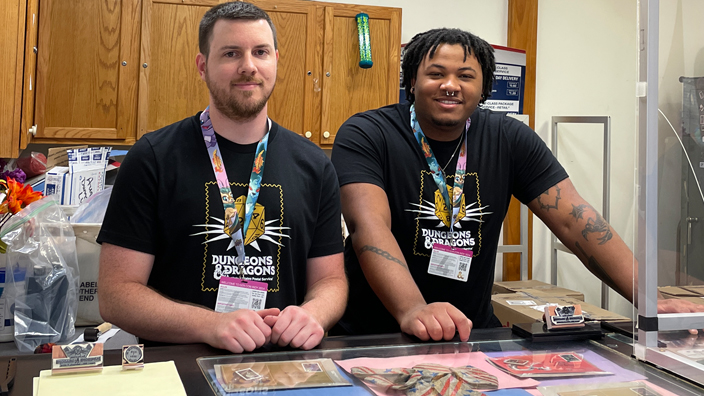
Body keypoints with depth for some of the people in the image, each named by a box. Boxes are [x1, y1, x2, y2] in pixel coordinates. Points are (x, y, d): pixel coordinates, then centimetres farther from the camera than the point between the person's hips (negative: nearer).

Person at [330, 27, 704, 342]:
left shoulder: (509, 140, 2)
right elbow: (369, 226, -24)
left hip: (473, 332, 3)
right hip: (373, 338, -2)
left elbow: (574, 219, -4)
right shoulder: (365, 135, -9)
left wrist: (650, 299, -16)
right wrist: (413, 312, -41)